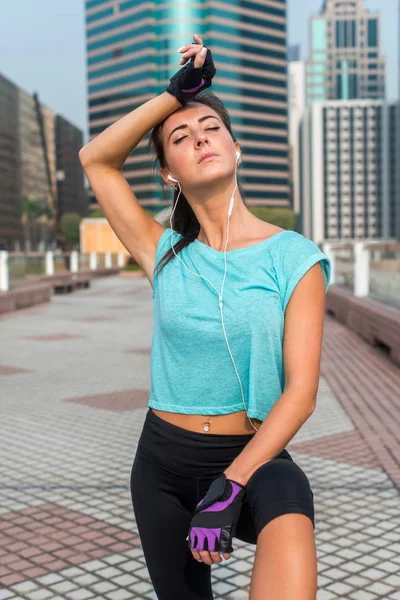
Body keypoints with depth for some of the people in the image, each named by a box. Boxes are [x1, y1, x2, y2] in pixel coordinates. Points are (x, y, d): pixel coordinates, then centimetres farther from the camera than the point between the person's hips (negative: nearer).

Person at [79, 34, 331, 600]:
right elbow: (97, 159, 3)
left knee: (289, 527, -38)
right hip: (162, 459, 4)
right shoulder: (167, 256, 2)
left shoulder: (294, 259, -7)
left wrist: (229, 486, -23)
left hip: (255, 455, -3)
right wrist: (178, 90, -2)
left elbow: (301, 390, -13)